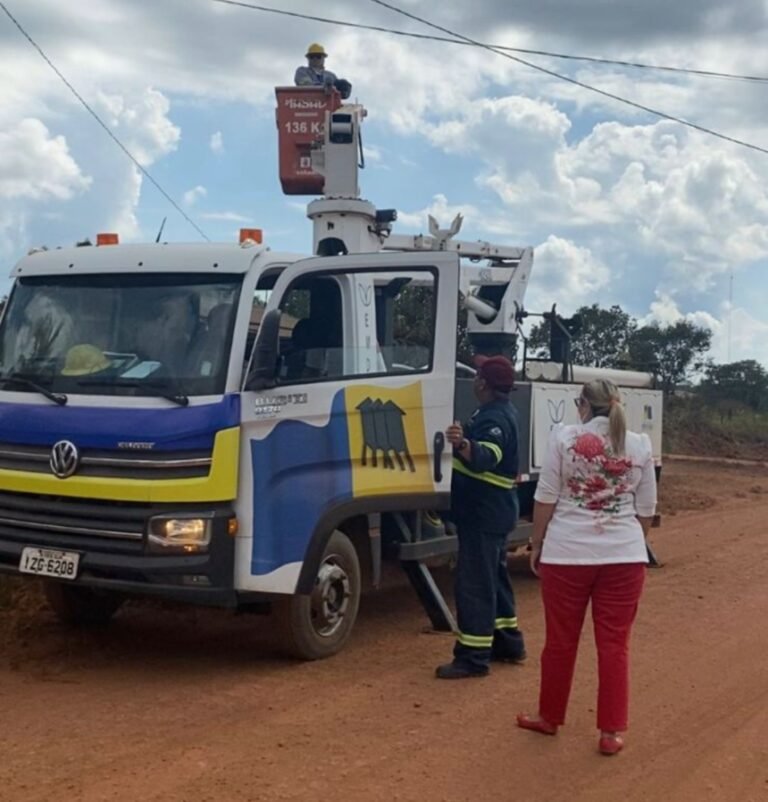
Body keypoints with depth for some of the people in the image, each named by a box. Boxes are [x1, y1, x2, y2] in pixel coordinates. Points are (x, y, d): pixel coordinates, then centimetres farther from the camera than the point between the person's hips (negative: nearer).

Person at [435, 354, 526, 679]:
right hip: (491, 512, 11)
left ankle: (473, 656, -7)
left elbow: (487, 456, -40)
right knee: (493, 578, 19)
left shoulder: (495, 418, -20)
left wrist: (463, 445, -58)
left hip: (483, 513, -11)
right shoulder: (496, 412, 13)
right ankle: (507, 643, 28)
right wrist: (463, 440, 44)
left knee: (474, 583, -9)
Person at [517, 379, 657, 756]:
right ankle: (611, 732, 11)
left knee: (560, 641, 11)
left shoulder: (564, 437, -3)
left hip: (567, 553, -1)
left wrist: (537, 545, 8)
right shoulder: (640, 445, 4)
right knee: (614, 644, 7)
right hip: (624, 555, 2)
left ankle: (549, 717, 26)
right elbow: (646, 510, 8)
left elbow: (546, 499, -3)